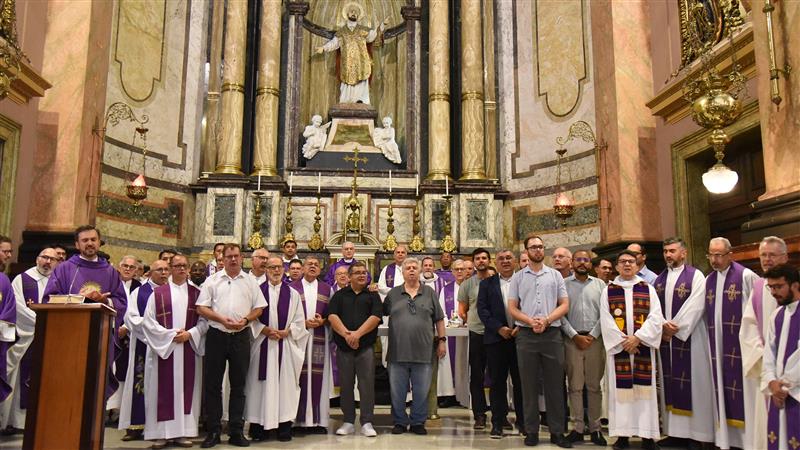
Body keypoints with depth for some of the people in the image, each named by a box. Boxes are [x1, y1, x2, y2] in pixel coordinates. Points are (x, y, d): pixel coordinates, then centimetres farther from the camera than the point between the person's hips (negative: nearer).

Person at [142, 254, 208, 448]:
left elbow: (204, 320, 6)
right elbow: (148, 322, -1)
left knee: (186, 389, 3)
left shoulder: (196, 293, 9)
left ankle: (183, 432, 8)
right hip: (163, 348, -2)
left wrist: (190, 333, -10)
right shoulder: (158, 293, 4)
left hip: (189, 349, 2)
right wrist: (170, 335, -11)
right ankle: (161, 433, 5)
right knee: (164, 390, -1)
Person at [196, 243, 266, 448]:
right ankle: (213, 431, 15)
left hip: (241, 337, 1)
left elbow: (259, 308, 7)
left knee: (238, 385, 7)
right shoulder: (212, 280, 5)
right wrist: (222, 319, -13)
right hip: (216, 336, -1)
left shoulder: (250, 281, 8)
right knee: (212, 384, 4)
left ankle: (236, 431, 16)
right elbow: (201, 308, -1)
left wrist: (245, 319, -11)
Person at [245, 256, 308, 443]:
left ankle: (285, 426, 8)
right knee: (261, 383, 2)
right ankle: (258, 426, 10)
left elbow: (299, 321, 6)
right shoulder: (258, 291, 3)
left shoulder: (293, 294, 8)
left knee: (285, 383, 1)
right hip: (262, 343, -1)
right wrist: (265, 330, -13)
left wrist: (285, 332, -8)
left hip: (285, 344, 1)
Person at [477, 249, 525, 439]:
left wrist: (521, 327, -12)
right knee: (497, 382, 4)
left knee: (521, 381, 5)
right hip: (496, 338, 0)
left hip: (521, 336, 0)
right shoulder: (486, 284, 9)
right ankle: (498, 422, 10)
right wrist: (499, 328, -11)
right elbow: (482, 309, 0)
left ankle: (522, 421, 17)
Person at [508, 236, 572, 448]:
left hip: (552, 333, 0)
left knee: (555, 384, 3)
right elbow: (512, 308, 5)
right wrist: (530, 321, -11)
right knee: (529, 384, 4)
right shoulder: (518, 277, 8)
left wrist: (546, 320, -10)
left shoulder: (555, 275, 10)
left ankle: (557, 431, 11)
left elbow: (564, 305, 5)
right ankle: (531, 431, 12)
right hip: (526, 335, 0)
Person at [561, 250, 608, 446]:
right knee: (575, 386, 2)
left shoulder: (599, 284, 9)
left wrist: (592, 336, -7)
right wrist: (575, 336, -7)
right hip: (572, 339, -1)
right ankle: (578, 428, 8)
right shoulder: (563, 284, 4)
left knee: (594, 385, 5)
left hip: (595, 339, 1)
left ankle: (595, 428, 11)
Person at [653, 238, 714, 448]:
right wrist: (663, 326, -11)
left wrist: (675, 328, -14)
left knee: (692, 383, -2)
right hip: (665, 338, 5)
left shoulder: (695, 276, -3)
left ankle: (697, 433, 5)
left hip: (688, 338, -5)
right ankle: (674, 430, 12)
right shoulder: (659, 279, 13)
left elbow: (695, 307, -12)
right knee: (670, 383, 6)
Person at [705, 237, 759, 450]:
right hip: (718, 346, 5)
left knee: (742, 389, -2)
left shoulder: (746, 276, -7)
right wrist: (710, 337, 8)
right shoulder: (709, 280, 10)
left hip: (740, 344, -5)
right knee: (722, 387, 9)